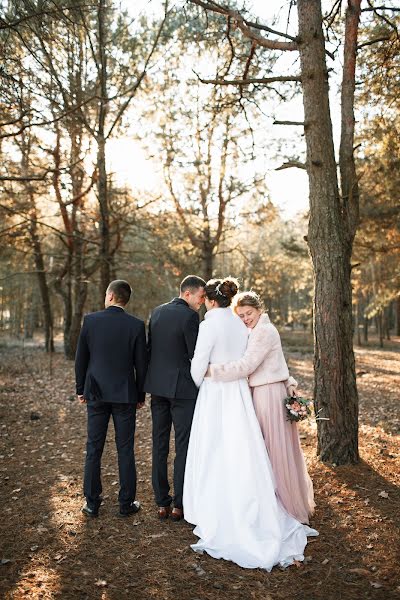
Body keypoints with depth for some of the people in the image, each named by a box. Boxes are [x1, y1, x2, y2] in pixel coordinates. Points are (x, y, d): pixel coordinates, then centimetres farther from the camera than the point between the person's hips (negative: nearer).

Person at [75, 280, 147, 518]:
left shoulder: (91, 320, -5)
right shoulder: (136, 325, -8)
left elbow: (81, 358, 0)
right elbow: (141, 363, -4)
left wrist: (81, 389, 12)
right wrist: (141, 394, 8)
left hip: (96, 393, 1)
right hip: (125, 394, -1)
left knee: (94, 449, 10)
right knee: (125, 450, 8)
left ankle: (92, 503, 18)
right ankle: (127, 503, 15)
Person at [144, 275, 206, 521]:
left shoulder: (157, 312, 9)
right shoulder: (189, 316, -14)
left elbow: (150, 348, 13)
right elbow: (195, 354, -14)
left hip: (158, 386, 7)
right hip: (182, 387, -7)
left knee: (160, 444, 11)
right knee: (184, 446, 3)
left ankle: (162, 503, 19)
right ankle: (179, 505, 9)